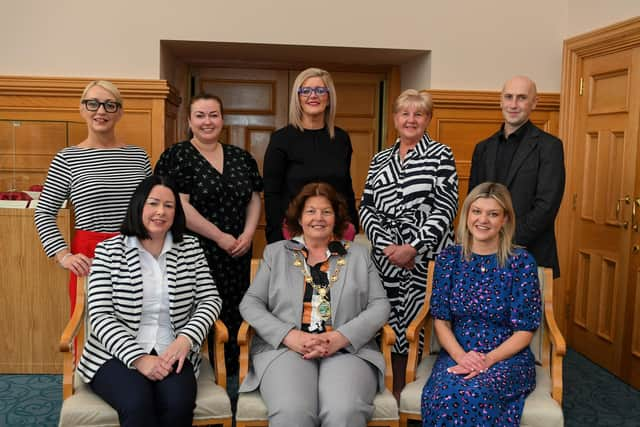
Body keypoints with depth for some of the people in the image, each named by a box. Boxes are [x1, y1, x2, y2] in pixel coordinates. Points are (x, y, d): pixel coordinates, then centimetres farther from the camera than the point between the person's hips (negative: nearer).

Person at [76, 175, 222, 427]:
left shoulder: (190, 248, 9)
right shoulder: (108, 251, 1)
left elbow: (210, 299, 5)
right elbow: (100, 316, -5)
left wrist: (186, 339, -14)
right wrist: (139, 358, -18)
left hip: (172, 354, 2)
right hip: (117, 354, -2)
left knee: (178, 404, -28)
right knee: (137, 406, -32)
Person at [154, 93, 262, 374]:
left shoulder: (241, 158, 13)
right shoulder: (176, 157, -3)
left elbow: (254, 198, 14)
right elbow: (179, 206, -12)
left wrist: (248, 234, -3)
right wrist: (221, 237, -13)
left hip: (237, 256, 5)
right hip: (197, 253, -5)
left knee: (233, 317, 7)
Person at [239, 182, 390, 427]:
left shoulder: (358, 255, 17)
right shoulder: (275, 253, 17)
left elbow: (380, 306, 8)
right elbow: (250, 303, 9)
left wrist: (340, 338, -10)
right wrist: (290, 336, -8)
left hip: (348, 349, 1)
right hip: (284, 347, 0)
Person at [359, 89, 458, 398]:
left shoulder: (440, 155, 1)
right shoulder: (380, 159, 13)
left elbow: (445, 208, -8)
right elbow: (366, 208, 7)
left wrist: (413, 248, -16)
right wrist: (386, 246, -8)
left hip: (427, 257, -3)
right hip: (386, 256, 4)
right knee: (393, 323, 7)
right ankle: (397, 393, 22)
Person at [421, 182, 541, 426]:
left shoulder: (521, 262, -3)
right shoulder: (449, 258, 4)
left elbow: (524, 330, -3)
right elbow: (441, 320, 4)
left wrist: (487, 359, -17)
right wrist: (461, 356, -14)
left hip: (507, 356, -2)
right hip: (457, 353, 2)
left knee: (475, 395, -34)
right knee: (443, 396, -30)